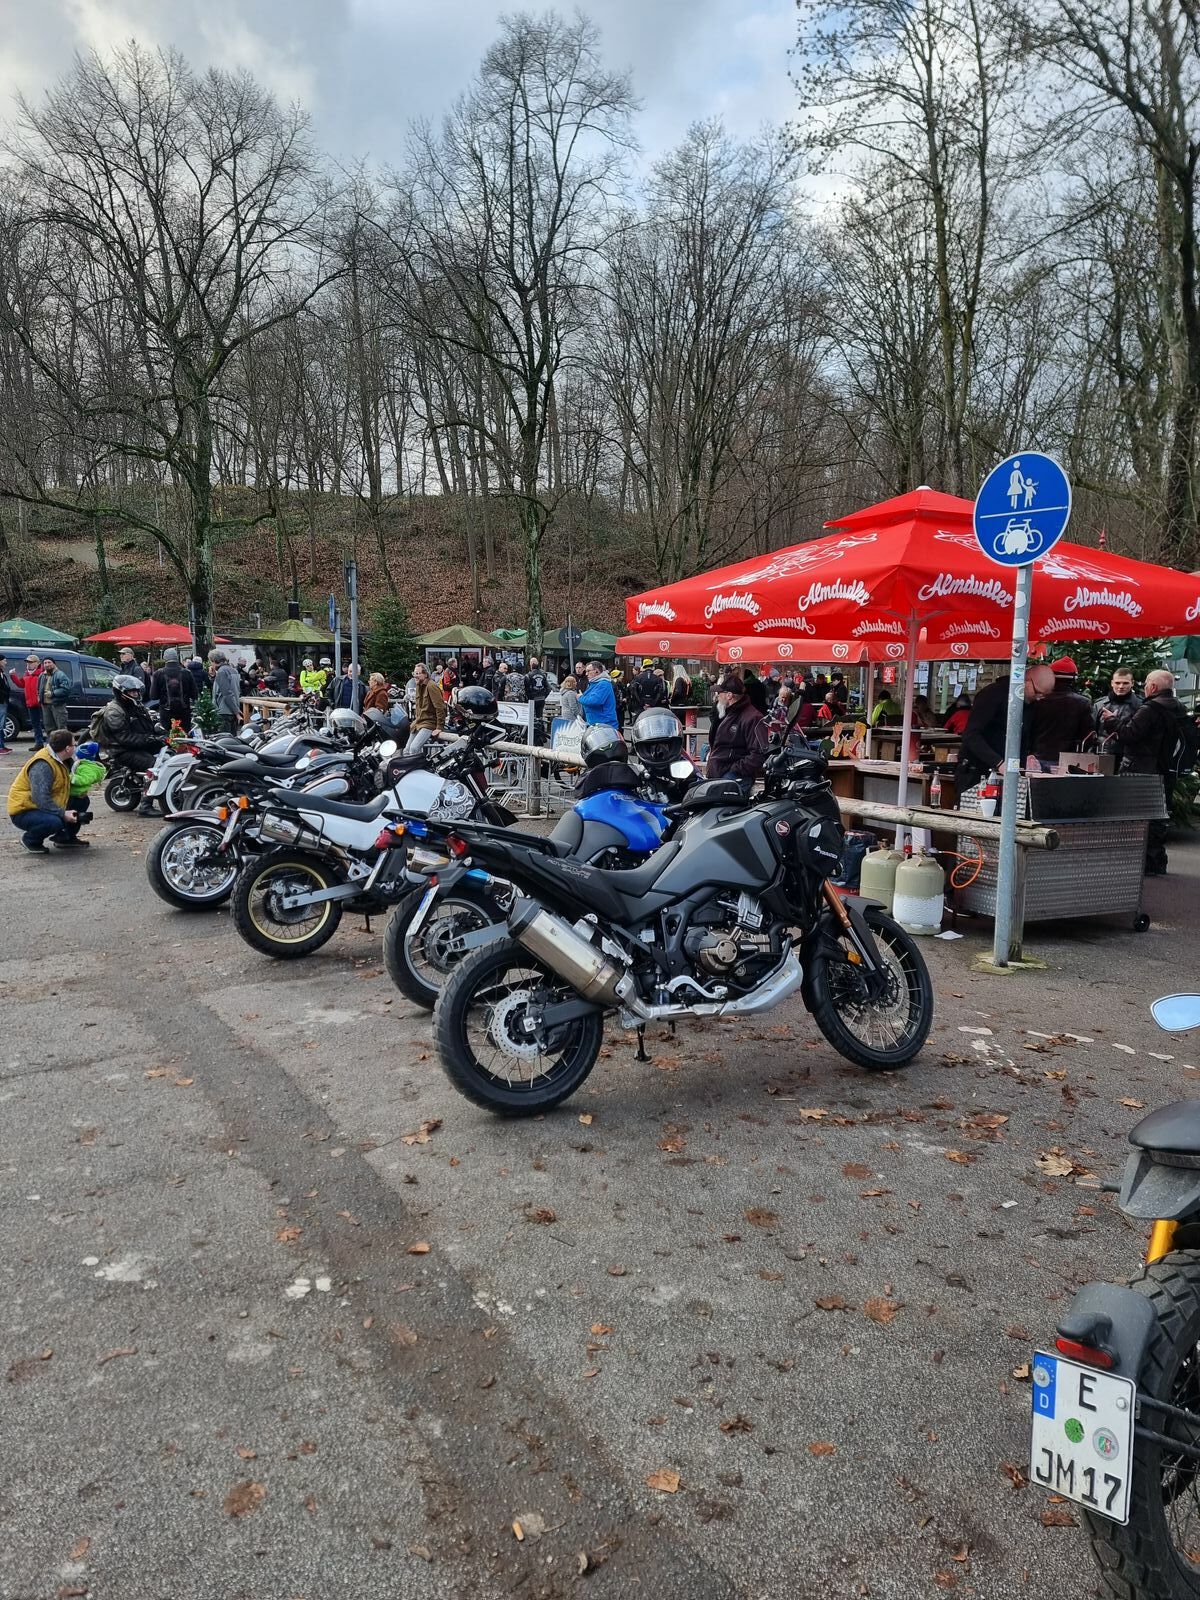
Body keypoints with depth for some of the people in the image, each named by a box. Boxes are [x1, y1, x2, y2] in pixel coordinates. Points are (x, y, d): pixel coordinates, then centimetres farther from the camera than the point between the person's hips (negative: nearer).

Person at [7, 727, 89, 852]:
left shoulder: (58, 760, 4)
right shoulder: (42, 765, -28)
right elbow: (41, 799, -33)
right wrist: (63, 814, -30)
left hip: (47, 807, 10)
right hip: (23, 812, -10)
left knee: (82, 801, 7)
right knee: (54, 822, -37)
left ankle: (65, 838, 18)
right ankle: (31, 840, -5)